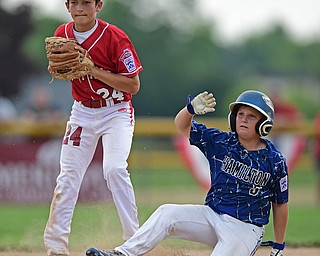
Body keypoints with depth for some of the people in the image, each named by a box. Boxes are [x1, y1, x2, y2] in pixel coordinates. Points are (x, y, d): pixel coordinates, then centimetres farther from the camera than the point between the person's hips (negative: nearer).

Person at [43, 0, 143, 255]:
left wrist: (94, 70, -27)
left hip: (116, 112, -5)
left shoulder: (115, 37, -19)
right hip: (82, 112, 5)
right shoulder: (63, 34, -3)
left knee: (114, 168, -23)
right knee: (68, 176, 4)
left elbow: (133, 85, -18)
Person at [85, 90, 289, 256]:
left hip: (245, 230, -4)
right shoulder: (221, 142, 1)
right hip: (212, 215, 4)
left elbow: (280, 205, 1)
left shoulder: (274, 161, -8)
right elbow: (181, 125, -1)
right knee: (167, 213, -17)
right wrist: (192, 108, -24)